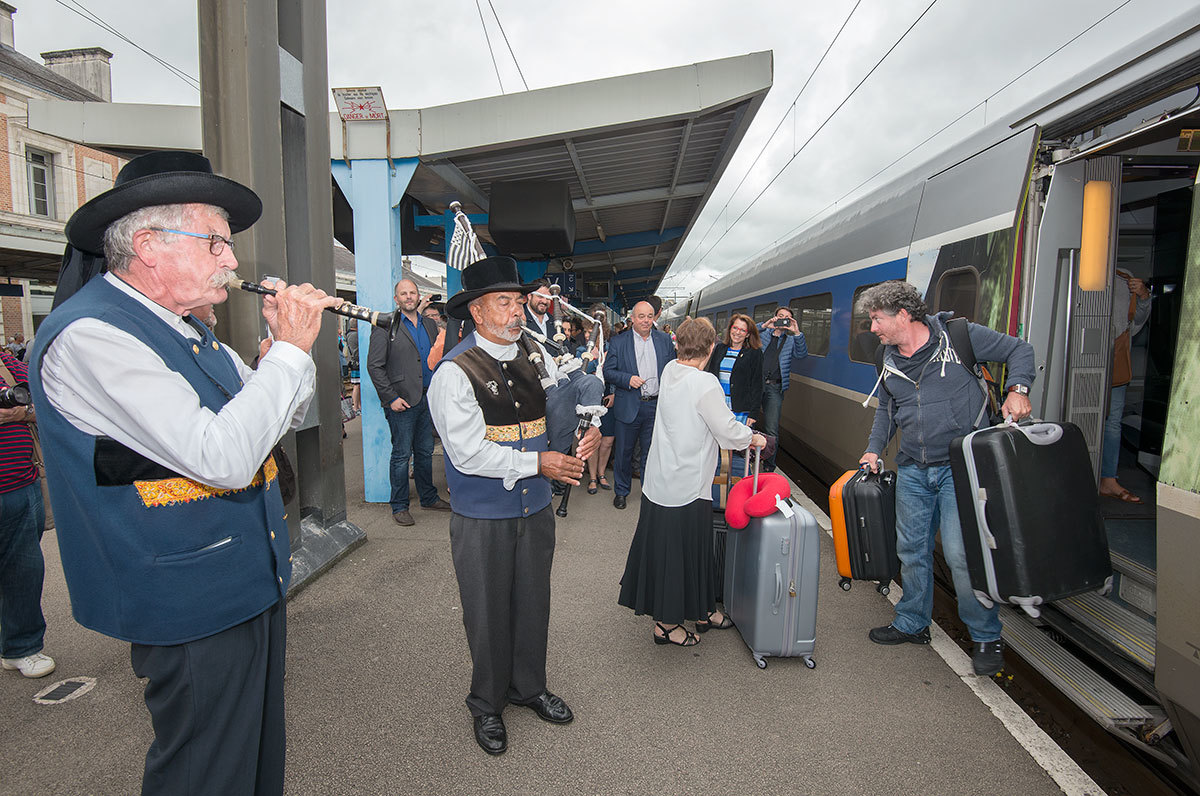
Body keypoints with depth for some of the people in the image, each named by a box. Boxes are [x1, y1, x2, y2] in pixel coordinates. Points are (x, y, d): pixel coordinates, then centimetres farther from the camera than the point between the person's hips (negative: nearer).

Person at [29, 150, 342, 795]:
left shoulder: (187, 332, 8)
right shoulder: (89, 335, -21)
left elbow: (280, 418, 13)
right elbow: (224, 457, -30)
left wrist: (293, 340, -3)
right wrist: (290, 349, -21)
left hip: (250, 584, 9)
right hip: (194, 609, -9)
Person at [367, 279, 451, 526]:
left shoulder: (429, 325, 13)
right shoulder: (385, 326, -5)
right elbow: (374, 365, -9)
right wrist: (390, 398, -13)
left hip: (427, 398, 6)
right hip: (402, 402, -5)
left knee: (425, 452, 15)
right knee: (402, 455, 1)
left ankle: (429, 497, 27)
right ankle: (399, 507, 12)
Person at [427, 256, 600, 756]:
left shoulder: (536, 360, 4)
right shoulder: (455, 371, -15)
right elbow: (468, 453, -21)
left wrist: (586, 431, -6)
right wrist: (537, 463, -20)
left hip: (535, 508, 6)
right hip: (482, 517, -5)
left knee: (533, 603, 20)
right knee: (488, 613, 11)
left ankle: (529, 687, 44)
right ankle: (487, 705, 36)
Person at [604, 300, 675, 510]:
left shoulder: (664, 341, 7)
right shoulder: (619, 342, 0)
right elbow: (607, 372, 0)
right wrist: (628, 379, -17)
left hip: (656, 406, 2)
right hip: (628, 406, -1)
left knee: (652, 453, 11)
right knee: (624, 452, 9)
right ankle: (621, 491, 27)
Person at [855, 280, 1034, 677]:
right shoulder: (890, 360, 10)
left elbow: (1019, 350, 1)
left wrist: (1017, 389, -15)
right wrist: (874, 449, 13)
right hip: (912, 470, 6)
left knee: (961, 552, -9)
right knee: (911, 549, 12)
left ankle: (986, 637, 12)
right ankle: (912, 623, 30)